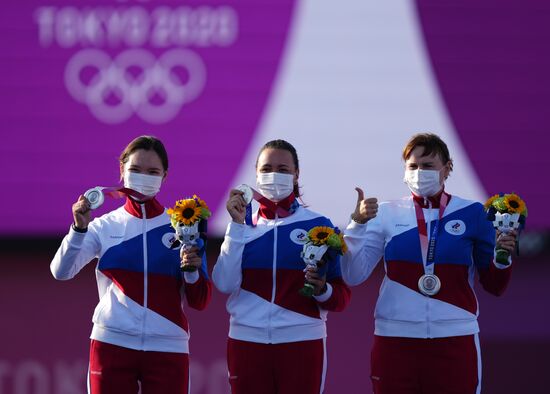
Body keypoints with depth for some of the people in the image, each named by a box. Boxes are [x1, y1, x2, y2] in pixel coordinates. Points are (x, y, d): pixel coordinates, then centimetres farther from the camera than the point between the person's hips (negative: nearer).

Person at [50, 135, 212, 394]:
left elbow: (200, 302, 2)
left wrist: (192, 270, -17)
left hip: (167, 348, 0)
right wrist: (79, 228, -22)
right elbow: (61, 272, -9)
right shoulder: (105, 226, 5)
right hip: (113, 344, 0)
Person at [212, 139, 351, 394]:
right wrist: (237, 225, -7)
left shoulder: (318, 225, 2)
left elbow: (342, 296, 1)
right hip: (247, 341, 2)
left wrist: (322, 290, -21)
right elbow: (225, 284, -6)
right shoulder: (244, 225, 8)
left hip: (302, 342, -2)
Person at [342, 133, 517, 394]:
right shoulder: (387, 214, 5)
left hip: (454, 340, -1)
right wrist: (358, 223, -12)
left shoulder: (471, 213, 4)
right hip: (394, 340, 1)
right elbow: (353, 276, -2)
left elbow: (494, 286, 6)